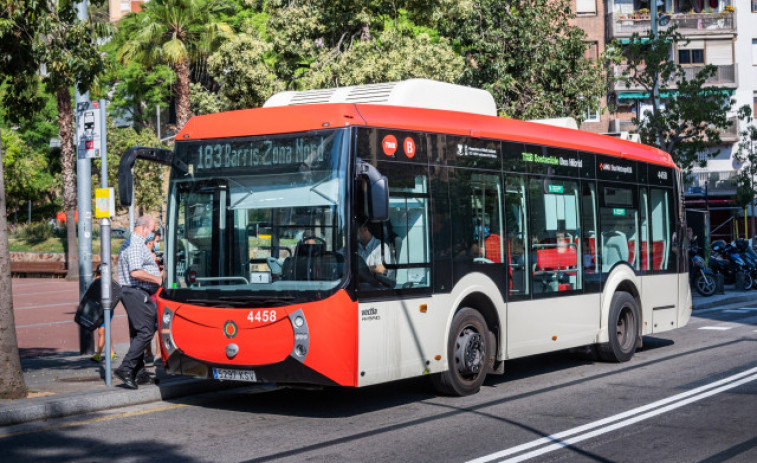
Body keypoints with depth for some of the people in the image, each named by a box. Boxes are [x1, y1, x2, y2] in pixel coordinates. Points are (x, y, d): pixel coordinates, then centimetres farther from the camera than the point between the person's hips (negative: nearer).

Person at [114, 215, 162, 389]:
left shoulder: (130, 243, 21)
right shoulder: (135, 245, -14)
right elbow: (136, 272, -25)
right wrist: (157, 280, -16)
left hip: (137, 293, 11)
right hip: (137, 292, -11)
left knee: (137, 333, 11)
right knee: (145, 332, -12)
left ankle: (139, 374, 14)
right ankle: (126, 368, -15)